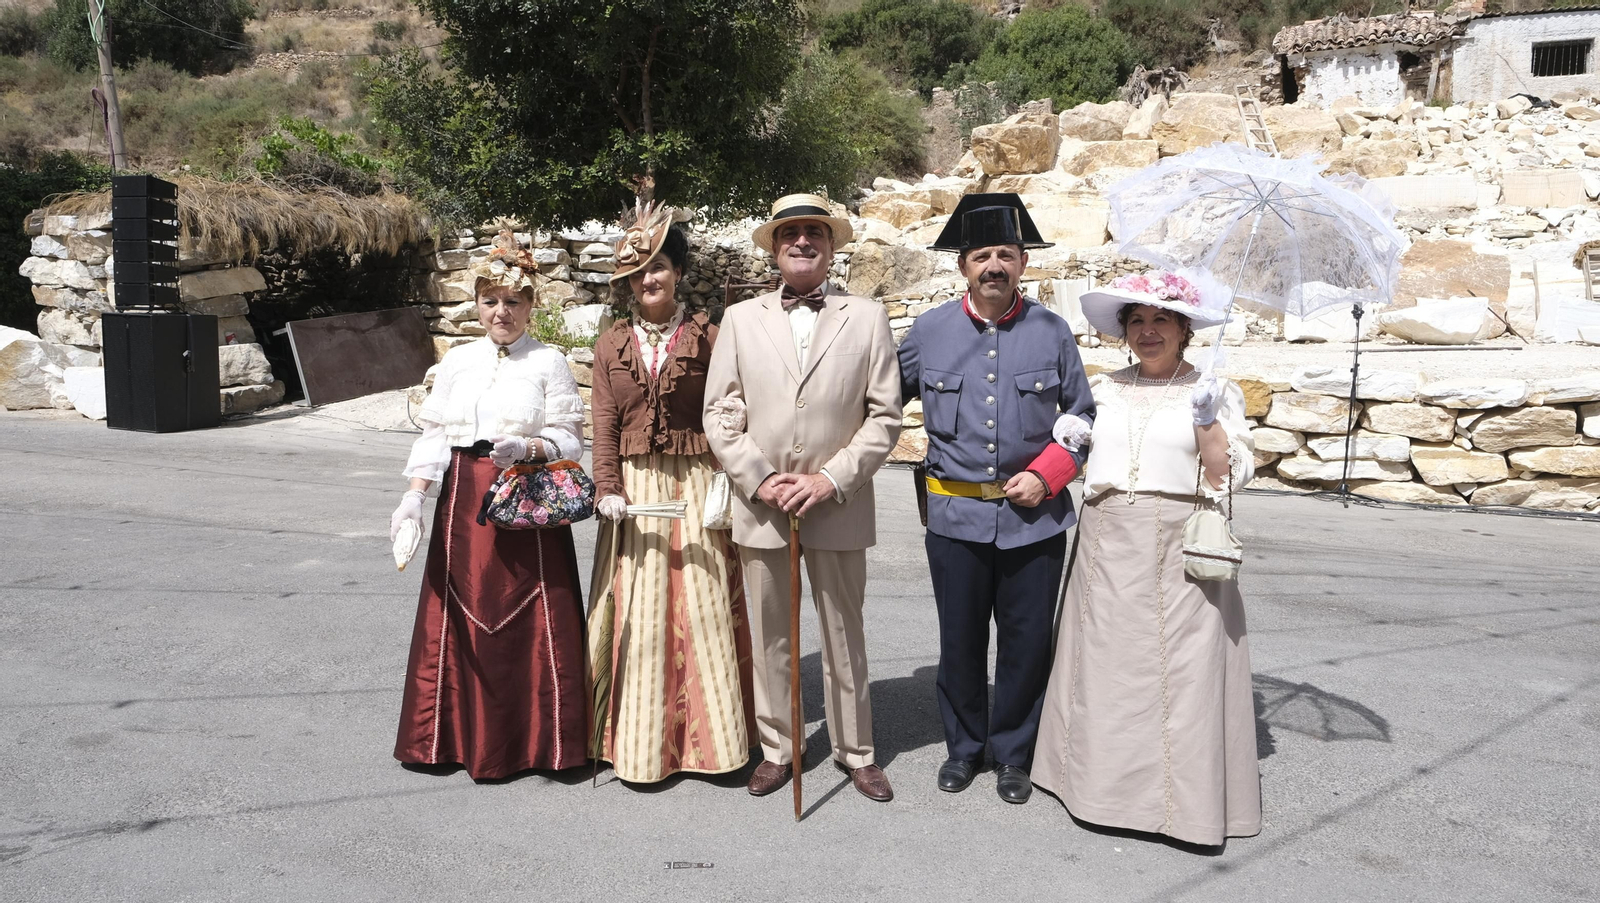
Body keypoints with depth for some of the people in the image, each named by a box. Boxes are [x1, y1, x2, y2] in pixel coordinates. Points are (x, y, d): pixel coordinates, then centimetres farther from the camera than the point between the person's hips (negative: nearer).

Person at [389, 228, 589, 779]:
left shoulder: (549, 362, 1)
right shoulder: (457, 362, 11)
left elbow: (569, 439, -2)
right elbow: (434, 433, 8)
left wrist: (527, 448, -21)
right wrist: (414, 496, -4)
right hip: (464, 504, 4)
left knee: (527, 621, -1)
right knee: (462, 617, 6)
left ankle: (528, 739, 12)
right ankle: (464, 733, 20)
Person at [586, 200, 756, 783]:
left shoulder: (705, 338, 3)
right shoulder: (612, 345, 9)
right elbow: (604, 425, 4)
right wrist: (608, 490, -8)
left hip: (696, 485, -1)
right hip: (635, 487, 2)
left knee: (704, 606, 1)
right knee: (638, 613, 3)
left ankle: (711, 736, 15)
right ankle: (641, 744, 14)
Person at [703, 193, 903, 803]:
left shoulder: (866, 317, 2)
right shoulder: (741, 319, 7)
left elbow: (885, 416, -2)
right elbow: (717, 413, 3)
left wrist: (830, 480, -11)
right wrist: (759, 480, -9)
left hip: (838, 508, -1)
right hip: (759, 507, 1)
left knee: (845, 636, 10)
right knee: (769, 638, 11)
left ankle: (855, 751, 26)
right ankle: (776, 748, 26)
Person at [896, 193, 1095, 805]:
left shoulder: (1051, 331, 0)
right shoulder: (929, 331, 1)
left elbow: (1082, 414, 7)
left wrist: (1045, 475, -6)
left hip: (1034, 517, 0)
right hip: (956, 517, 1)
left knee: (1026, 642, 8)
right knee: (960, 640, 11)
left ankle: (1013, 754, 28)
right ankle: (964, 746, 32)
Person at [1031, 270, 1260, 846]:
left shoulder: (1215, 393, 3)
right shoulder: (1104, 389, 12)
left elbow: (1231, 478, -3)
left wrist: (1207, 422, -15)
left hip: (1179, 556, -3)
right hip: (1107, 549, 4)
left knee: (1179, 670, -1)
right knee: (1105, 665, 7)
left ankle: (1188, 794, 10)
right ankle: (1106, 777, 21)